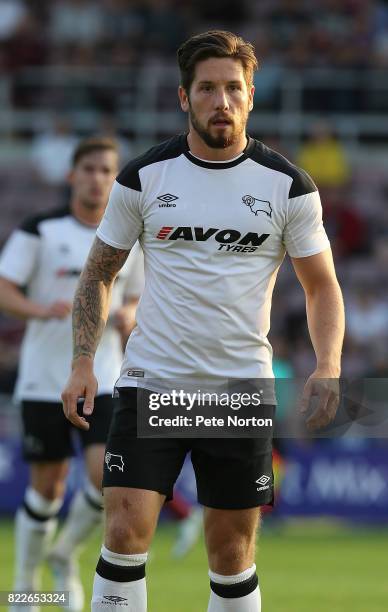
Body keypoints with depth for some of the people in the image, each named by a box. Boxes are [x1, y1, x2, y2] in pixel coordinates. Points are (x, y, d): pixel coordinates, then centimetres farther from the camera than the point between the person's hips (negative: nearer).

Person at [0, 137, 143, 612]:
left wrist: (128, 316, -4)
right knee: (47, 485, 2)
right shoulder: (39, 231, -4)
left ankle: (65, 554, 13)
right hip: (44, 380, -2)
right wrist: (42, 310, -28)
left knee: (107, 474, -15)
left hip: (103, 380, 2)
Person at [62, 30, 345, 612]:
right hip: (151, 381, 0)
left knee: (233, 552, 5)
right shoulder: (143, 177, 0)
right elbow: (99, 271, 10)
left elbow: (322, 286, 6)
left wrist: (327, 368, -11)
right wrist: (83, 362, -2)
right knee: (126, 531, -12)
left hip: (242, 387, 0)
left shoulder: (288, 186, -1)